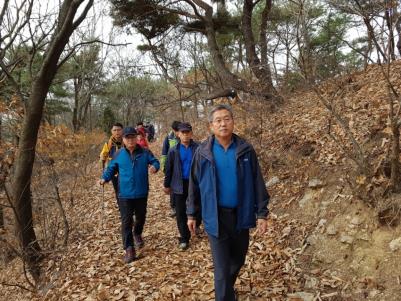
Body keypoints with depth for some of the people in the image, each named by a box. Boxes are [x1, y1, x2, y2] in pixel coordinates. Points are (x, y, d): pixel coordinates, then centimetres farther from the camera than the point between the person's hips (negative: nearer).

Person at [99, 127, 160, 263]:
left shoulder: (144, 152, -5)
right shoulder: (118, 155, -3)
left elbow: (155, 161, 0)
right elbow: (111, 169, 6)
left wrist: (154, 167, -24)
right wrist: (105, 178, -12)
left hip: (141, 193, 1)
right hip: (125, 194, -1)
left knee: (141, 217, 20)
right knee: (126, 221, -3)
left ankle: (137, 234, 50)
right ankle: (129, 249, 3)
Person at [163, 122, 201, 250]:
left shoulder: (198, 148, -5)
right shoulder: (173, 151, -1)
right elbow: (168, 169, 5)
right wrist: (167, 185, 7)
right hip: (179, 185, 1)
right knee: (181, 213, 5)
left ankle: (196, 225, 43)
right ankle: (184, 239, 16)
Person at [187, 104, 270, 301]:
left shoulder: (245, 150, -3)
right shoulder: (203, 152, -6)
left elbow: (257, 183, 1)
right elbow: (194, 184, 2)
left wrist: (261, 213, -1)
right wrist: (191, 214, 5)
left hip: (241, 215, 3)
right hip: (216, 217, -2)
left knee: (238, 260, 21)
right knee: (222, 267, 2)